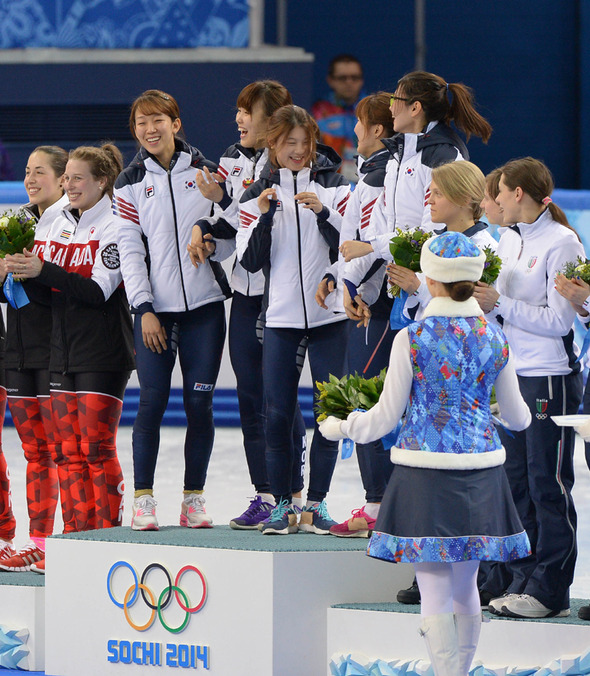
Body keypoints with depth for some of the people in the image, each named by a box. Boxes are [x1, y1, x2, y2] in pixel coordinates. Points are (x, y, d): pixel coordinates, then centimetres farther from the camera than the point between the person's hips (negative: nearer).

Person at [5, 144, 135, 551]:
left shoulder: (115, 227, -8)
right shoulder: (60, 224, 14)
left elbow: (99, 291, -17)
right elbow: (48, 286, 14)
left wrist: (43, 272, -21)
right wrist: (26, 270, -7)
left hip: (103, 355, -7)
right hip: (64, 350, 7)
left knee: (96, 449, -9)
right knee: (67, 451, 5)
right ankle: (77, 536, 9)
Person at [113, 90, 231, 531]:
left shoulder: (206, 173, 6)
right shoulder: (130, 183, 6)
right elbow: (129, 249, 2)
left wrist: (213, 241, -12)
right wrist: (144, 308, -6)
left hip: (204, 304, 0)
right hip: (155, 307, 0)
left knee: (199, 402, -1)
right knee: (152, 401, -7)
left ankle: (194, 499, 7)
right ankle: (144, 499, 0)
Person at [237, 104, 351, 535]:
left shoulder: (335, 186, 3)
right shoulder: (257, 195, 7)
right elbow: (250, 261, 1)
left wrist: (323, 212, -17)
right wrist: (264, 218, -12)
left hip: (329, 317, -1)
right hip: (281, 318, 1)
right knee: (278, 414, -1)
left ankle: (317, 503, 5)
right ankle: (282, 503, 6)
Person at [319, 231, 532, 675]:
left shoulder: (412, 339, -10)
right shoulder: (495, 338, 2)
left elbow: (385, 418, -5)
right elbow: (516, 416, 14)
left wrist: (340, 428, 13)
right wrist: (526, 418, 38)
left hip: (426, 474, -4)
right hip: (480, 473, 4)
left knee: (435, 589, -1)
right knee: (466, 584, 17)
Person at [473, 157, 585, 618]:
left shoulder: (561, 243, -11)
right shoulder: (509, 239, 12)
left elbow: (558, 320, -16)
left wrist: (500, 303, -16)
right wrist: (483, 300, -2)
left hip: (550, 377, -8)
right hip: (512, 374, 8)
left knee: (548, 484, -4)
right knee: (516, 481, 8)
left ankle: (550, 590, 0)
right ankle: (524, 581, 15)